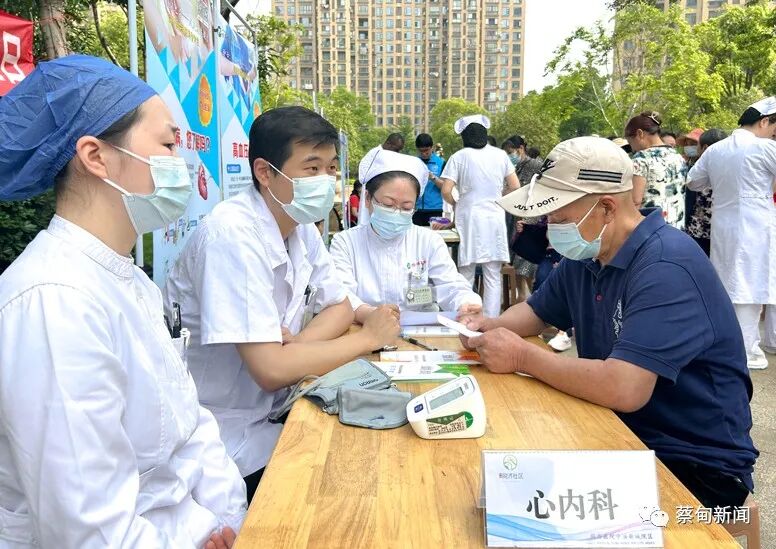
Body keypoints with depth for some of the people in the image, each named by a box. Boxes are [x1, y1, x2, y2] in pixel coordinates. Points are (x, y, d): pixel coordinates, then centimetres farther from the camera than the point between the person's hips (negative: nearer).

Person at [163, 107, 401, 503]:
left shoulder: (301, 225, 0)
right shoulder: (233, 236, -25)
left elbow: (340, 308, 8)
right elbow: (271, 370, -29)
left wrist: (297, 345, -14)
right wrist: (368, 338, -16)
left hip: (272, 411, 7)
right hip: (231, 442, -7)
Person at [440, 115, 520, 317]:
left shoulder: (459, 157, -2)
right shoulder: (500, 155, 5)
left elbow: (446, 191, -10)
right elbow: (515, 187, 6)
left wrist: (457, 204, 9)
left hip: (469, 218, -2)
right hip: (495, 218, 2)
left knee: (466, 275, 6)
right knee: (493, 276, 5)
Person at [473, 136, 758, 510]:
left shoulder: (667, 267, -25)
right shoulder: (585, 256, 3)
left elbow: (623, 389, -35)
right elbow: (535, 312, 18)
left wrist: (522, 357, -22)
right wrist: (490, 327, -4)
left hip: (697, 465, -7)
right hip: (621, 435, 8)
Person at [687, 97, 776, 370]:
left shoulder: (714, 150, 8)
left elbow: (692, 181, 17)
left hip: (723, 226, 6)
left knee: (730, 284, 13)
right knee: (751, 285, 0)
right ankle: (744, 350, 6)